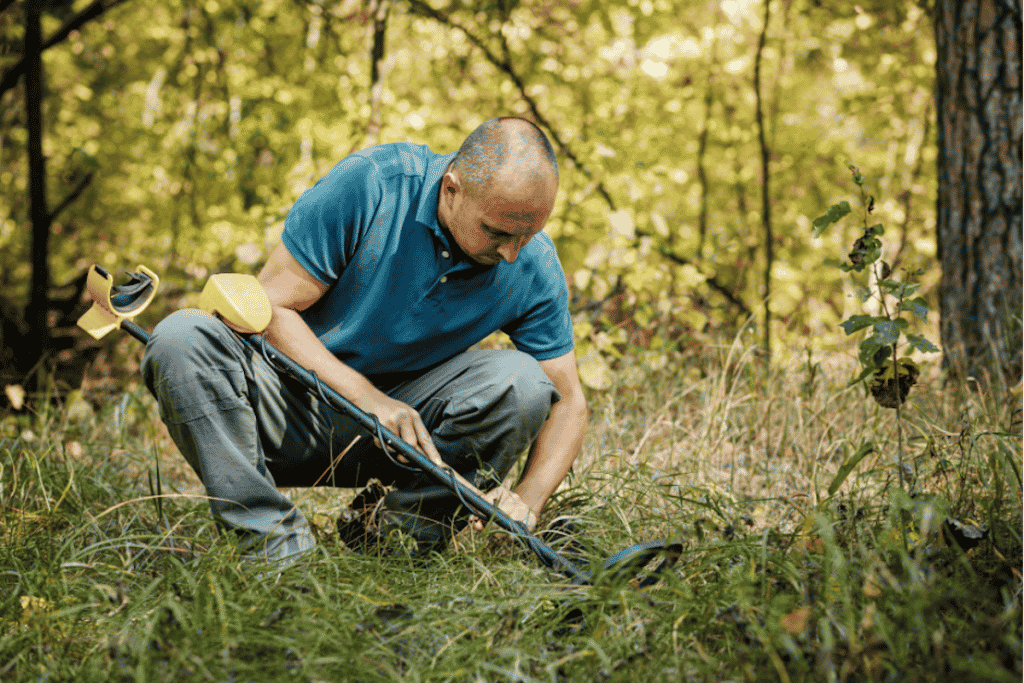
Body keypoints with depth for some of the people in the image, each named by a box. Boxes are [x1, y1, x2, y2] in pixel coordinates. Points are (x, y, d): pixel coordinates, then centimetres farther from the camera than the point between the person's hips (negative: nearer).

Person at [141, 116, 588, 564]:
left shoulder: (534, 267, -11)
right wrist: (365, 395, -28)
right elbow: (269, 305, -16)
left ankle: (402, 532, -12)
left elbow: (568, 402, -5)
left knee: (522, 381, -25)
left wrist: (527, 501, -24)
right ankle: (278, 541, -29)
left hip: (411, 416, 2)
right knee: (181, 337, -29)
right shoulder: (365, 186, -21)